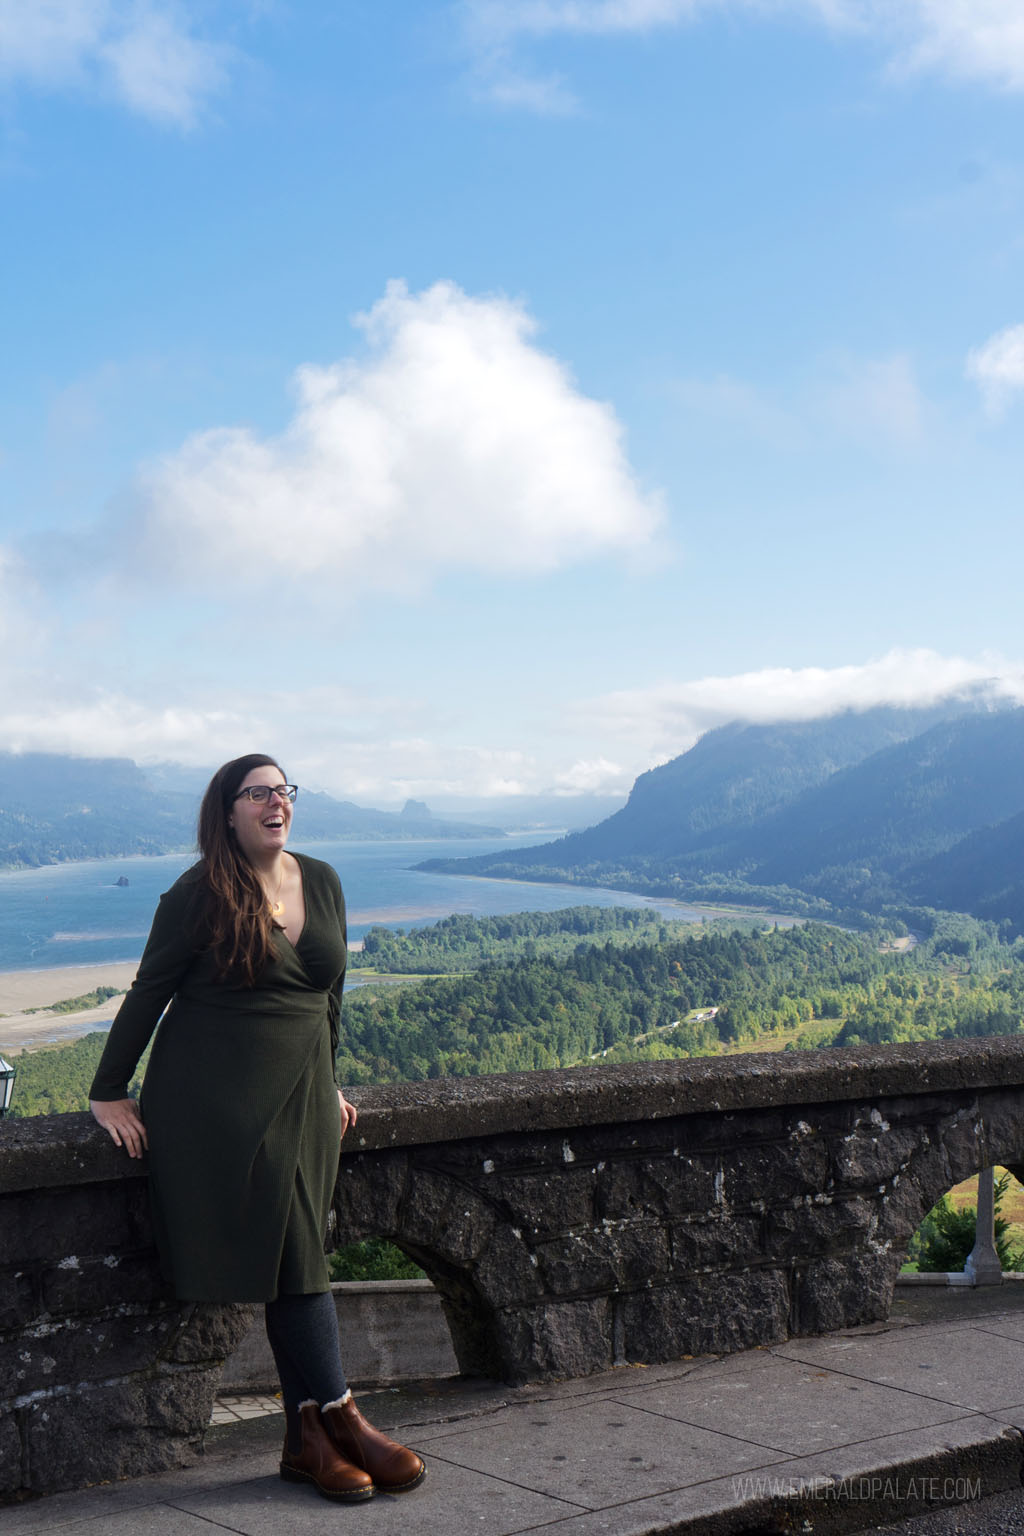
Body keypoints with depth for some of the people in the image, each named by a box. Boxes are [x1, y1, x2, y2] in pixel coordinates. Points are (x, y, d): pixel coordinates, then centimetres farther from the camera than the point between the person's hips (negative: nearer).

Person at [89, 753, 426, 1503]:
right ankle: (343, 1420, -3)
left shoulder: (322, 882, 11)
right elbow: (148, 993, -1)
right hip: (214, 1097, -5)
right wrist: (109, 1091, -1)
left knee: (294, 1257, -2)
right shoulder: (199, 895, -5)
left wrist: (327, 1082, 21)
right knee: (294, 1252, -10)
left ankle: (308, 1439, 2)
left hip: (298, 1093, 5)